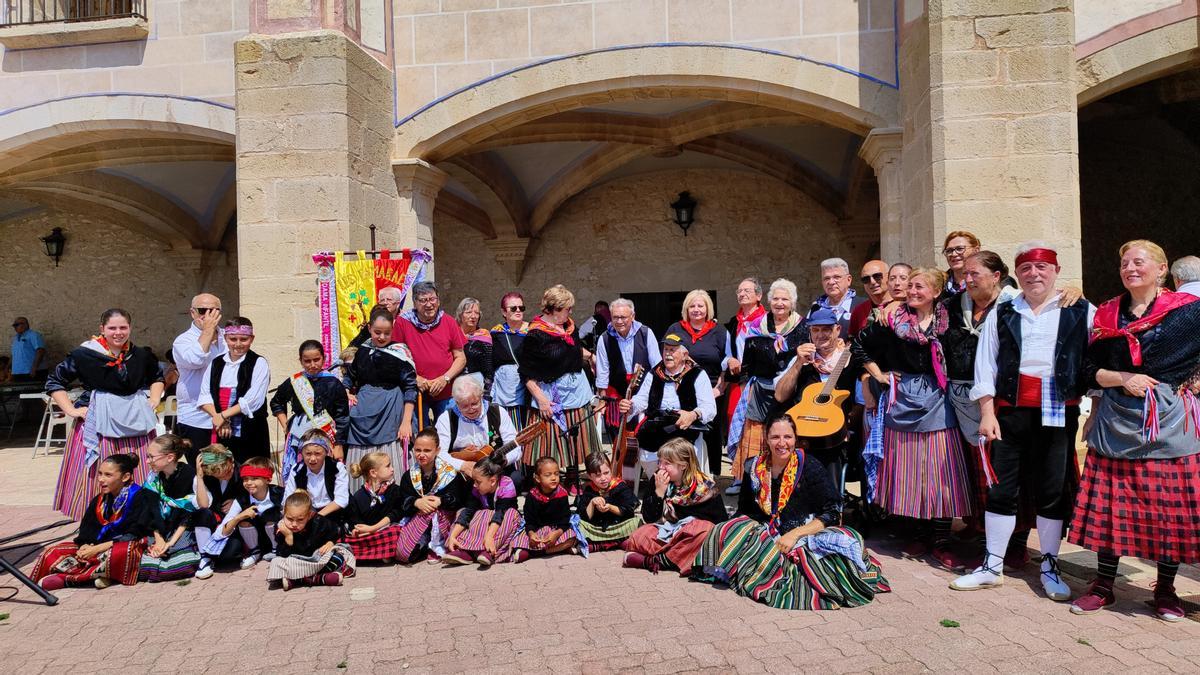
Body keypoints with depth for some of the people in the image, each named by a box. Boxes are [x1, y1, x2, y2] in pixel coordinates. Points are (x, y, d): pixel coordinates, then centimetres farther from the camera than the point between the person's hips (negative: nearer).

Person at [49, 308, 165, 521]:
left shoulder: (141, 355, 6)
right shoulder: (84, 354, -4)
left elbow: (158, 377, 26)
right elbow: (54, 382, 5)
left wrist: (154, 401, 12)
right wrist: (71, 410, -2)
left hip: (136, 424, 3)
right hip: (99, 426, -3)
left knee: (139, 484, 6)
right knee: (98, 483, -2)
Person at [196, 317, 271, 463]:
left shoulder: (259, 364, -2)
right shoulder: (216, 364, 13)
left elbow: (252, 400, -10)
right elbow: (204, 396, 7)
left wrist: (223, 415, -10)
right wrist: (217, 417, -9)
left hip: (250, 434, -4)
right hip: (220, 432, 4)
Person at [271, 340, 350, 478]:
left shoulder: (333, 383, -1)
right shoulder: (293, 382, 6)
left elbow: (342, 418, 0)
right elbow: (276, 403, 25)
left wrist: (339, 445, -2)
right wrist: (285, 425, 14)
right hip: (298, 439, 3)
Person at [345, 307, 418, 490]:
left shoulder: (400, 352, -4)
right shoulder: (360, 350, 9)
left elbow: (410, 388, -5)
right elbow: (349, 379, 25)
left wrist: (406, 421, -11)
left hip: (391, 414, -4)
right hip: (364, 414, 4)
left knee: (390, 464, -6)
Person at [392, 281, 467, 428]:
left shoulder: (448, 323, 2)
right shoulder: (402, 322, -3)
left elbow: (461, 357, 4)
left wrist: (445, 378, -10)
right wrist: (414, 378, -12)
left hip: (446, 393, 2)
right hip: (416, 392, -1)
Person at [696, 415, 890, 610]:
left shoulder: (810, 466, -5)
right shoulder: (755, 468, 5)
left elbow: (833, 513, -10)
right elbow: (744, 512, 12)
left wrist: (795, 534, -19)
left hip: (806, 534, -2)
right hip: (765, 535, 2)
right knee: (722, 533, -23)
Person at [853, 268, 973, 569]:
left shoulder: (946, 321, 1)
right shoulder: (893, 320, 1)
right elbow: (859, 345, 9)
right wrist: (878, 374, 6)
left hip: (937, 403, 0)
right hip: (903, 400, 1)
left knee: (941, 472, -1)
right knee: (907, 472, 5)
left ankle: (941, 543, 9)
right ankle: (917, 535, 19)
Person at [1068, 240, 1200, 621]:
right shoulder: (1107, 315, 9)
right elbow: (1091, 371, 7)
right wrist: (1124, 379, -8)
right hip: (1117, 421, 2)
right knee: (1109, 503, 3)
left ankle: (1165, 589, 20)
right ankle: (1103, 586, 15)